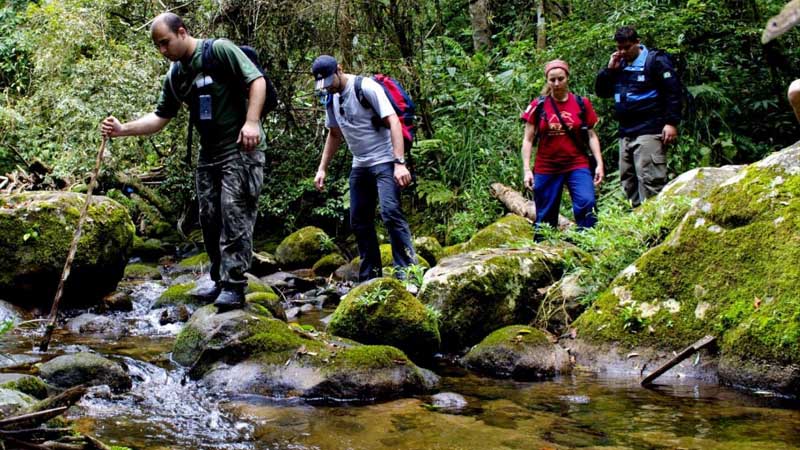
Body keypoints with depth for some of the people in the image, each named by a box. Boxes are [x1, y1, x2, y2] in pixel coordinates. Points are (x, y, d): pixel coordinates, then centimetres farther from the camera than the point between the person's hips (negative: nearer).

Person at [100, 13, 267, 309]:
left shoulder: (220, 50, -10)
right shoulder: (175, 77, 11)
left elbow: (257, 80, -15)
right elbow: (160, 118, 12)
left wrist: (251, 122, -25)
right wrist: (124, 129, -2)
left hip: (241, 148, -8)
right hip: (209, 152, 8)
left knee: (235, 217, -10)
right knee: (209, 219, 8)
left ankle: (234, 286, -8)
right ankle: (220, 281, 18)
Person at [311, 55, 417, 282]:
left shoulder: (366, 87, -14)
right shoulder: (330, 98, 8)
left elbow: (393, 122, -20)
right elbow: (334, 135, 22)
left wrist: (400, 163, -28)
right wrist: (322, 168, 15)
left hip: (384, 162, -8)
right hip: (360, 166, 8)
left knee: (390, 211, -22)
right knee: (359, 221, 7)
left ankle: (407, 271, -21)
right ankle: (370, 278, 15)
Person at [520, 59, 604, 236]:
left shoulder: (582, 104, 2)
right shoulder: (538, 106, 0)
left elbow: (591, 135, 7)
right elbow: (528, 140, 2)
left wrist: (599, 163, -2)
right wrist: (526, 170, -6)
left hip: (577, 165, 0)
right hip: (546, 169, 0)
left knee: (586, 204, -22)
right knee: (545, 217, 6)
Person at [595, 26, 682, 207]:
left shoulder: (655, 61, -3)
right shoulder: (619, 65, 18)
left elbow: (673, 92, -9)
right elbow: (601, 91, 19)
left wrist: (671, 123, -17)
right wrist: (610, 69, 4)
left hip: (649, 132, -8)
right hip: (625, 133, 8)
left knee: (649, 180, -15)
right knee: (628, 182, 9)